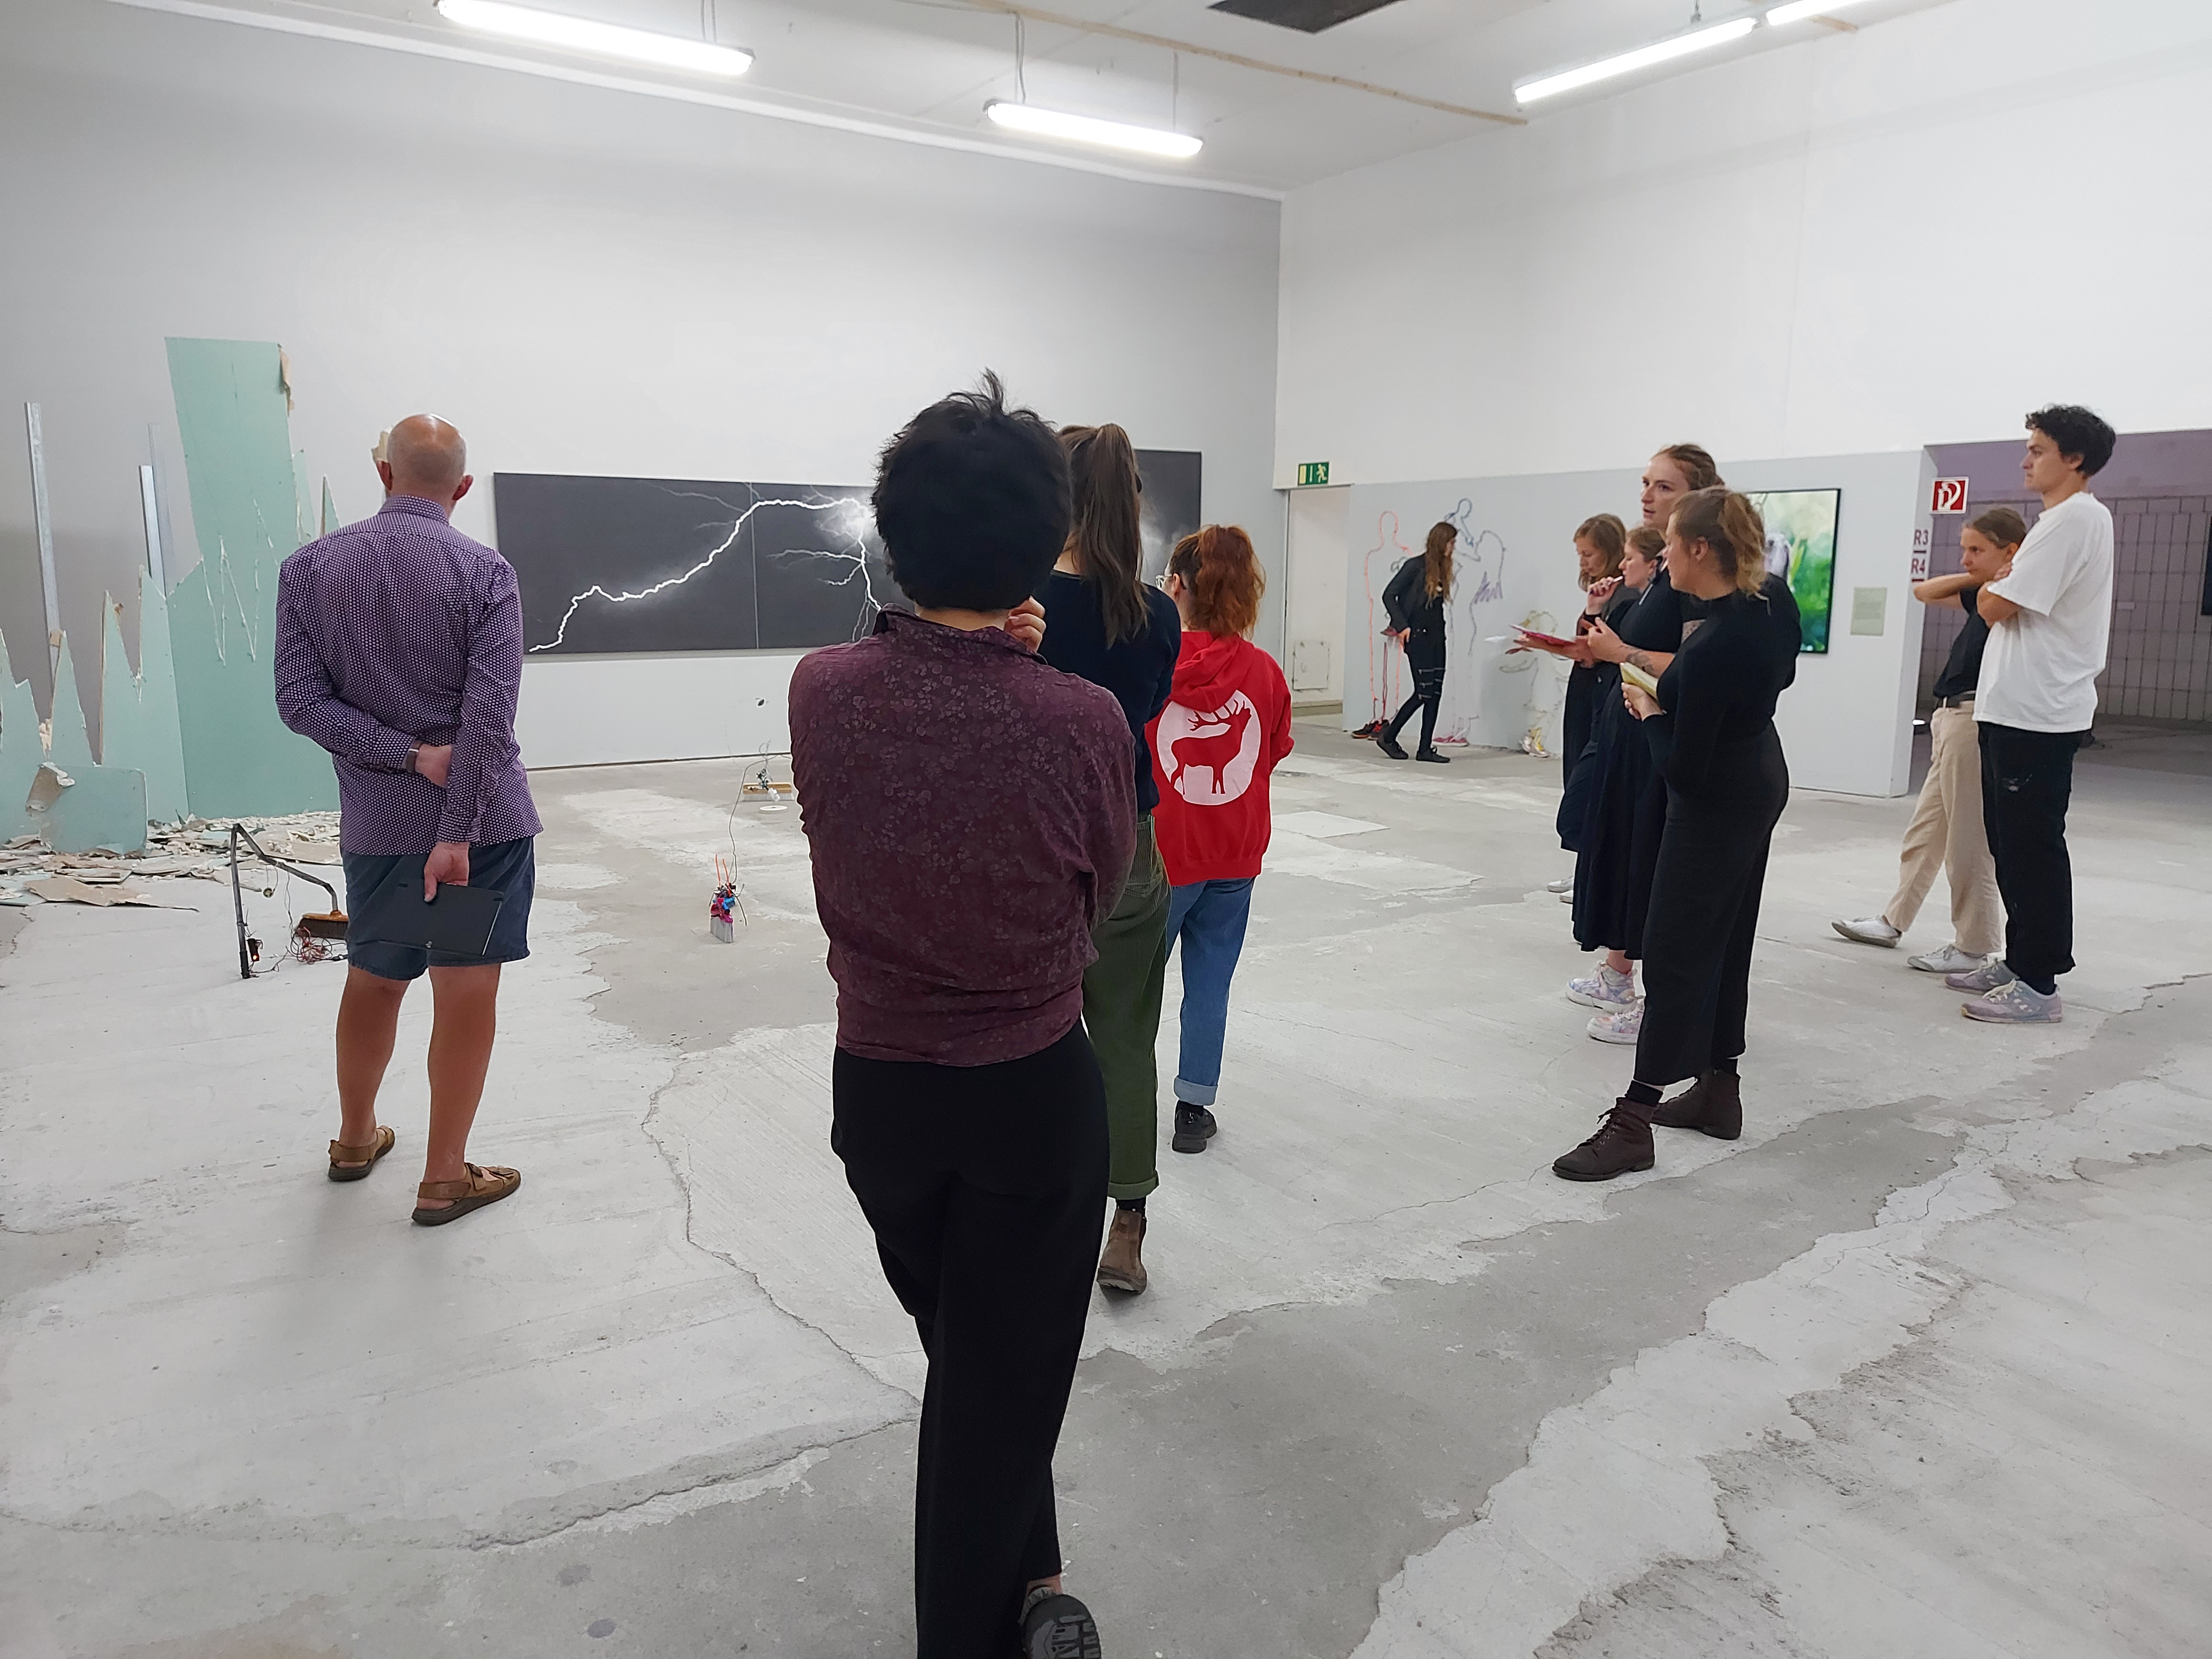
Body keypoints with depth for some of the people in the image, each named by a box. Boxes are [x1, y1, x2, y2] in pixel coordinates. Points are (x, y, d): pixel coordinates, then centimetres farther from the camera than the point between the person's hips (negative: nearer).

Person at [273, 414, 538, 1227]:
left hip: (376, 824, 4)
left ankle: (356, 1138, 38)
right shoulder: (486, 572, -9)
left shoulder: (308, 568, 1)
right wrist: (457, 833, -18)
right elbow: (490, 714, -18)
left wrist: (411, 756, -11)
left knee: (372, 979, 20)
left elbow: (301, 701, -6)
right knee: (468, 990, 4)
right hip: (485, 817, -3)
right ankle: (445, 1177, 12)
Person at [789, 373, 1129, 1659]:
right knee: (1003, 1385, 17)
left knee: (964, 1357, 27)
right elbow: (1102, 892, -5)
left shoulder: (821, 689, -14)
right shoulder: (1081, 719, -22)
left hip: (878, 1090, 4)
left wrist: (976, 655, 5)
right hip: (1036, 1095, -3)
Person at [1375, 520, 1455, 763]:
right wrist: (1402, 626, -15)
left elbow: (1438, 605, 15)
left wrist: (1440, 629, 3)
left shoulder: (1442, 569, 12)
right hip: (1418, 637, -7)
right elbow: (1389, 595, -10)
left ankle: (1426, 748, 7)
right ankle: (1388, 737, 7)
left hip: (1436, 637, 7)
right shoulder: (1416, 566, -8)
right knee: (1424, 692, -8)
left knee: (1435, 693, 4)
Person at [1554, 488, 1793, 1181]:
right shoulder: (1761, 606, 0)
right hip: (1757, 788, 10)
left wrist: (1651, 714, -7)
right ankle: (1718, 1089, 27)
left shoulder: (1715, 646, -29)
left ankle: (1633, 1121, -3)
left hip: (1716, 806, -10)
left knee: (1675, 953, -7)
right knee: (1724, 942, 16)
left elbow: (1683, 768, -26)